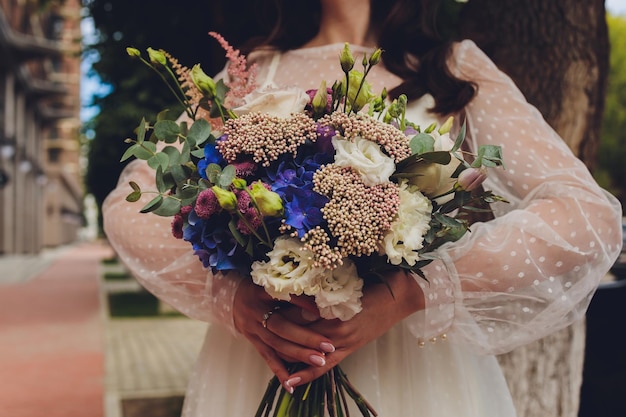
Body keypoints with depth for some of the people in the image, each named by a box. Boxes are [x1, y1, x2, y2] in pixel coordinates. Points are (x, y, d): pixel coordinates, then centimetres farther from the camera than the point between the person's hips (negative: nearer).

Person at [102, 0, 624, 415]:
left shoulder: (455, 69, 2)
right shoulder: (252, 74, 6)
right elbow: (128, 205, 0)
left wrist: (408, 295, -22)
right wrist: (228, 294, -19)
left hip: (417, 367, 0)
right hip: (256, 370, 1)